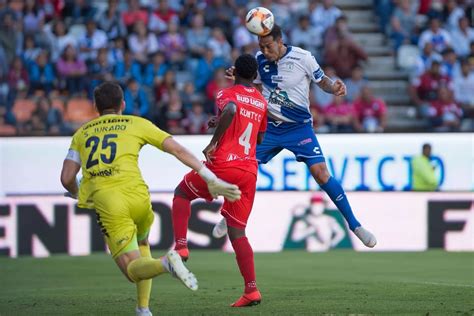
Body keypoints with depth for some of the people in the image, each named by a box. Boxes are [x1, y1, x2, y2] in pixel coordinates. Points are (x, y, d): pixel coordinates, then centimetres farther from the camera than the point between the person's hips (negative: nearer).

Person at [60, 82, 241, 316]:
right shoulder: (136, 124, 18)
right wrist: (211, 179, 11)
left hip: (106, 203, -1)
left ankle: (165, 263, -34)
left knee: (132, 268, 0)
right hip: (137, 195, 1)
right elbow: (178, 150, 10)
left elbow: (67, 178, 12)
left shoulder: (81, 134, 22)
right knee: (142, 245, 31)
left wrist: (77, 194, 35)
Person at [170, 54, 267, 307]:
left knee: (182, 193, 22)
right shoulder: (261, 102, 17)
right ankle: (251, 290, -3)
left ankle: (180, 246, 5)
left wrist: (214, 142, -21)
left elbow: (230, 110, -27)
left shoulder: (227, 94, -2)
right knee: (237, 232, 8)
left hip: (223, 164, -5)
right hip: (249, 170, 5)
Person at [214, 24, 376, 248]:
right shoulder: (259, 60, -2)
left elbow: (323, 81, -2)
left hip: (299, 127, -4)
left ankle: (354, 225, -7)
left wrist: (334, 87, -25)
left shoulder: (303, 58, -13)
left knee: (321, 174, -17)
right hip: (269, 126, 4)